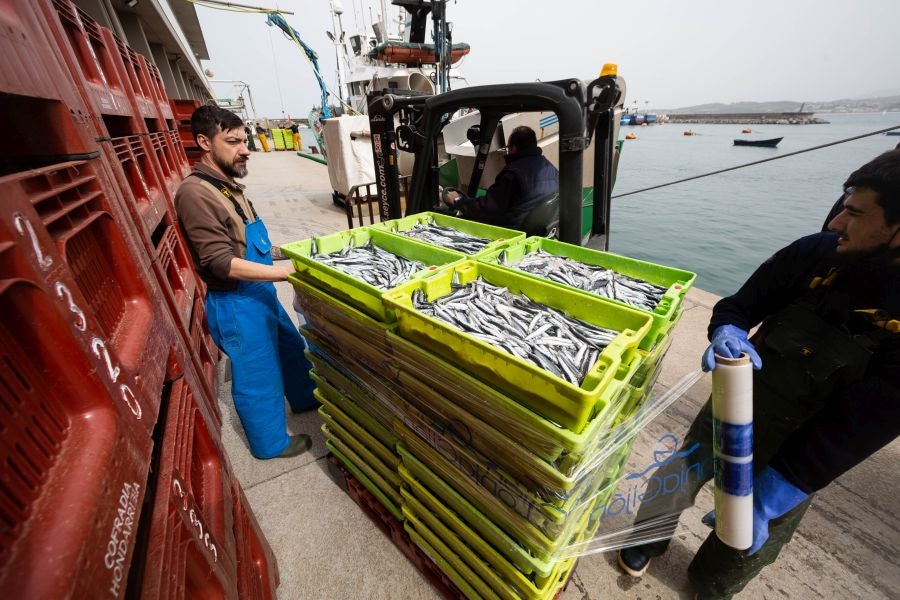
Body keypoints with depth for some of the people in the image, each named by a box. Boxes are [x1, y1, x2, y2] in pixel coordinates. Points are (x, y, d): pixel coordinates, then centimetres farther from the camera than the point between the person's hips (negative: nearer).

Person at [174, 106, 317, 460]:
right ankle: (271, 444, 31)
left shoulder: (227, 184, 7)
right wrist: (285, 272, -30)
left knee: (291, 347, 24)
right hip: (235, 303, -9)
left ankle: (305, 398, 50)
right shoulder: (195, 194, -20)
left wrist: (272, 252, 13)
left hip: (260, 291, 9)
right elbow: (222, 263, -26)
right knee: (258, 376, 8)